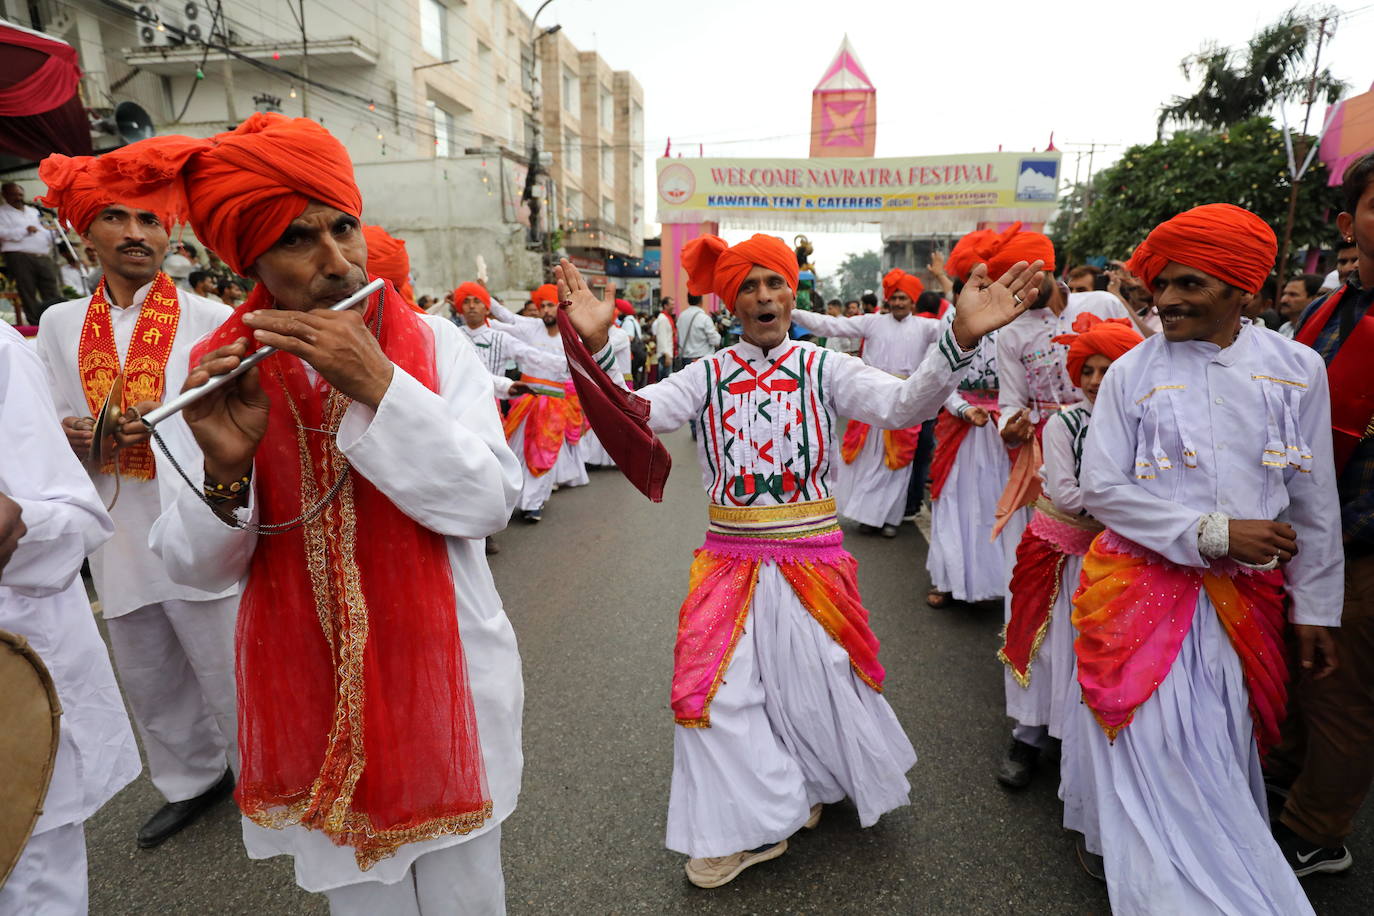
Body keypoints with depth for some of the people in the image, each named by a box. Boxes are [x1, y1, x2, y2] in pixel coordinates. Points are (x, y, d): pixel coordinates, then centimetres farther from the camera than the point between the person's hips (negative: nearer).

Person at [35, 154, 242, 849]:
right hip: (119, 533, 5)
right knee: (148, 680, 18)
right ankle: (192, 781, 39)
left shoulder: (208, 317, -2)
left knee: (229, 674, 4)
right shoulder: (59, 324, 10)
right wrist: (78, 435, -11)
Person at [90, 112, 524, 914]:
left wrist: (378, 386, -26)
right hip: (309, 695, 2)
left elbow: (490, 501, -19)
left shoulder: (434, 344, -8)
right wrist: (224, 467, -24)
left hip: (442, 679, -1)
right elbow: (199, 567, -5)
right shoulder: (219, 371, -4)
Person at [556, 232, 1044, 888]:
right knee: (717, 682, 5)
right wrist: (595, 347, -28)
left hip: (811, 557, -1)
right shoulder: (709, 373, 1)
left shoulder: (823, 367, -2)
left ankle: (806, 782, 48)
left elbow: (903, 405, -17)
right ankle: (749, 823, 29)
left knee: (817, 675, 14)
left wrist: (960, 339, -33)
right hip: (730, 558, 2)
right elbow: (637, 412, -13)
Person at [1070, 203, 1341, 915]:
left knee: (1224, 748, 12)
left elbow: (1315, 504, 7)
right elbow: (1103, 490, -6)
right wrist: (1212, 533, -14)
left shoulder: (1298, 369, 2)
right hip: (1142, 589, -2)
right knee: (1160, 749, 1)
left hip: (1247, 598, 2)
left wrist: (1313, 608, 8)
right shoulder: (1131, 373, -4)